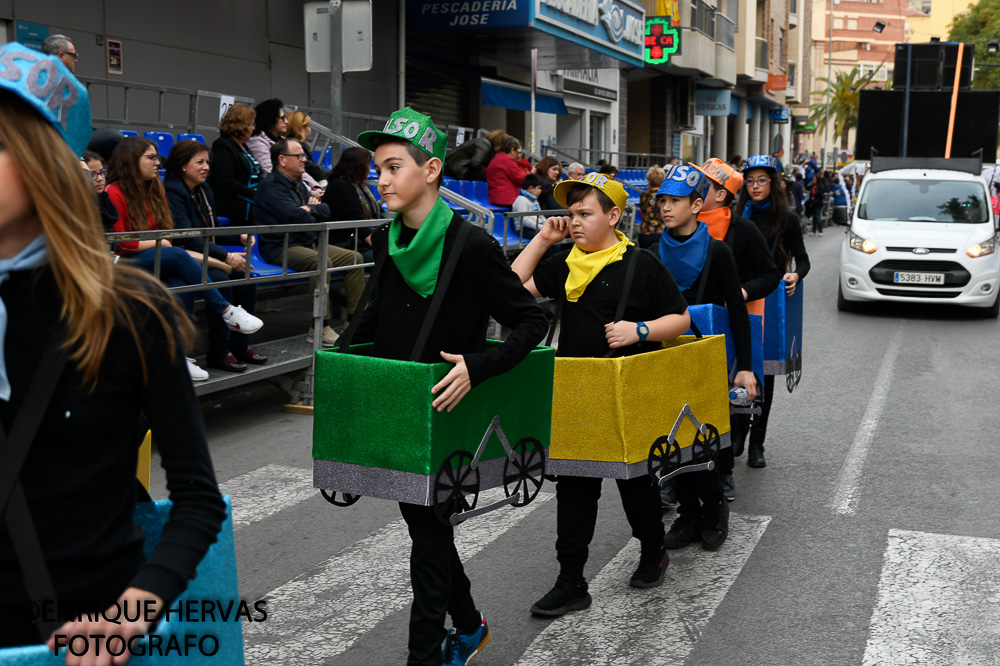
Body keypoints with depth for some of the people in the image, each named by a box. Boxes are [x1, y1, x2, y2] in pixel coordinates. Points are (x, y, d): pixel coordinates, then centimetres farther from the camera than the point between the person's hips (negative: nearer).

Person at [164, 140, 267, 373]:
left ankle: (240, 344, -4)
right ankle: (219, 352, -21)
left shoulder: (204, 189, 15)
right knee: (220, 279, -31)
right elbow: (187, 237, -21)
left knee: (245, 276, -15)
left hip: (205, 256, 8)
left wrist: (239, 238, 3)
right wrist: (226, 257, -26)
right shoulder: (172, 191, -12)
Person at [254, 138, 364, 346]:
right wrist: (311, 211, -3)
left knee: (354, 258, -1)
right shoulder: (271, 185, -11)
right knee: (321, 261, -35)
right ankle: (320, 327, -31)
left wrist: (309, 209, -5)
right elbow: (296, 216, -24)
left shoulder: (298, 184, 19)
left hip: (308, 243, 10)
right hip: (281, 248, -9)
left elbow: (325, 211, 16)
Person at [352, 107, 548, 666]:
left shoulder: (472, 246, -19)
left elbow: (532, 321, -17)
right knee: (423, 521, 18)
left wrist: (477, 367, -29)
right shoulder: (386, 241, 2)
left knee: (430, 532, 1)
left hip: (447, 413, -7)